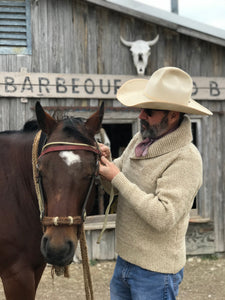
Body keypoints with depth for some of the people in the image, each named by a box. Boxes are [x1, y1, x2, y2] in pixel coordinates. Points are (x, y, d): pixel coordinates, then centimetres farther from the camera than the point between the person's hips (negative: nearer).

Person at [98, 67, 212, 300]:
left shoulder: (186, 158, -20)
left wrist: (118, 178, -24)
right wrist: (105, 162, -8)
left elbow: (163, 217, -29)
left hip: (155, 272, -7)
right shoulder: (139, 140, 3)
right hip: (124, 261, 7)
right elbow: (112, 187, 14)